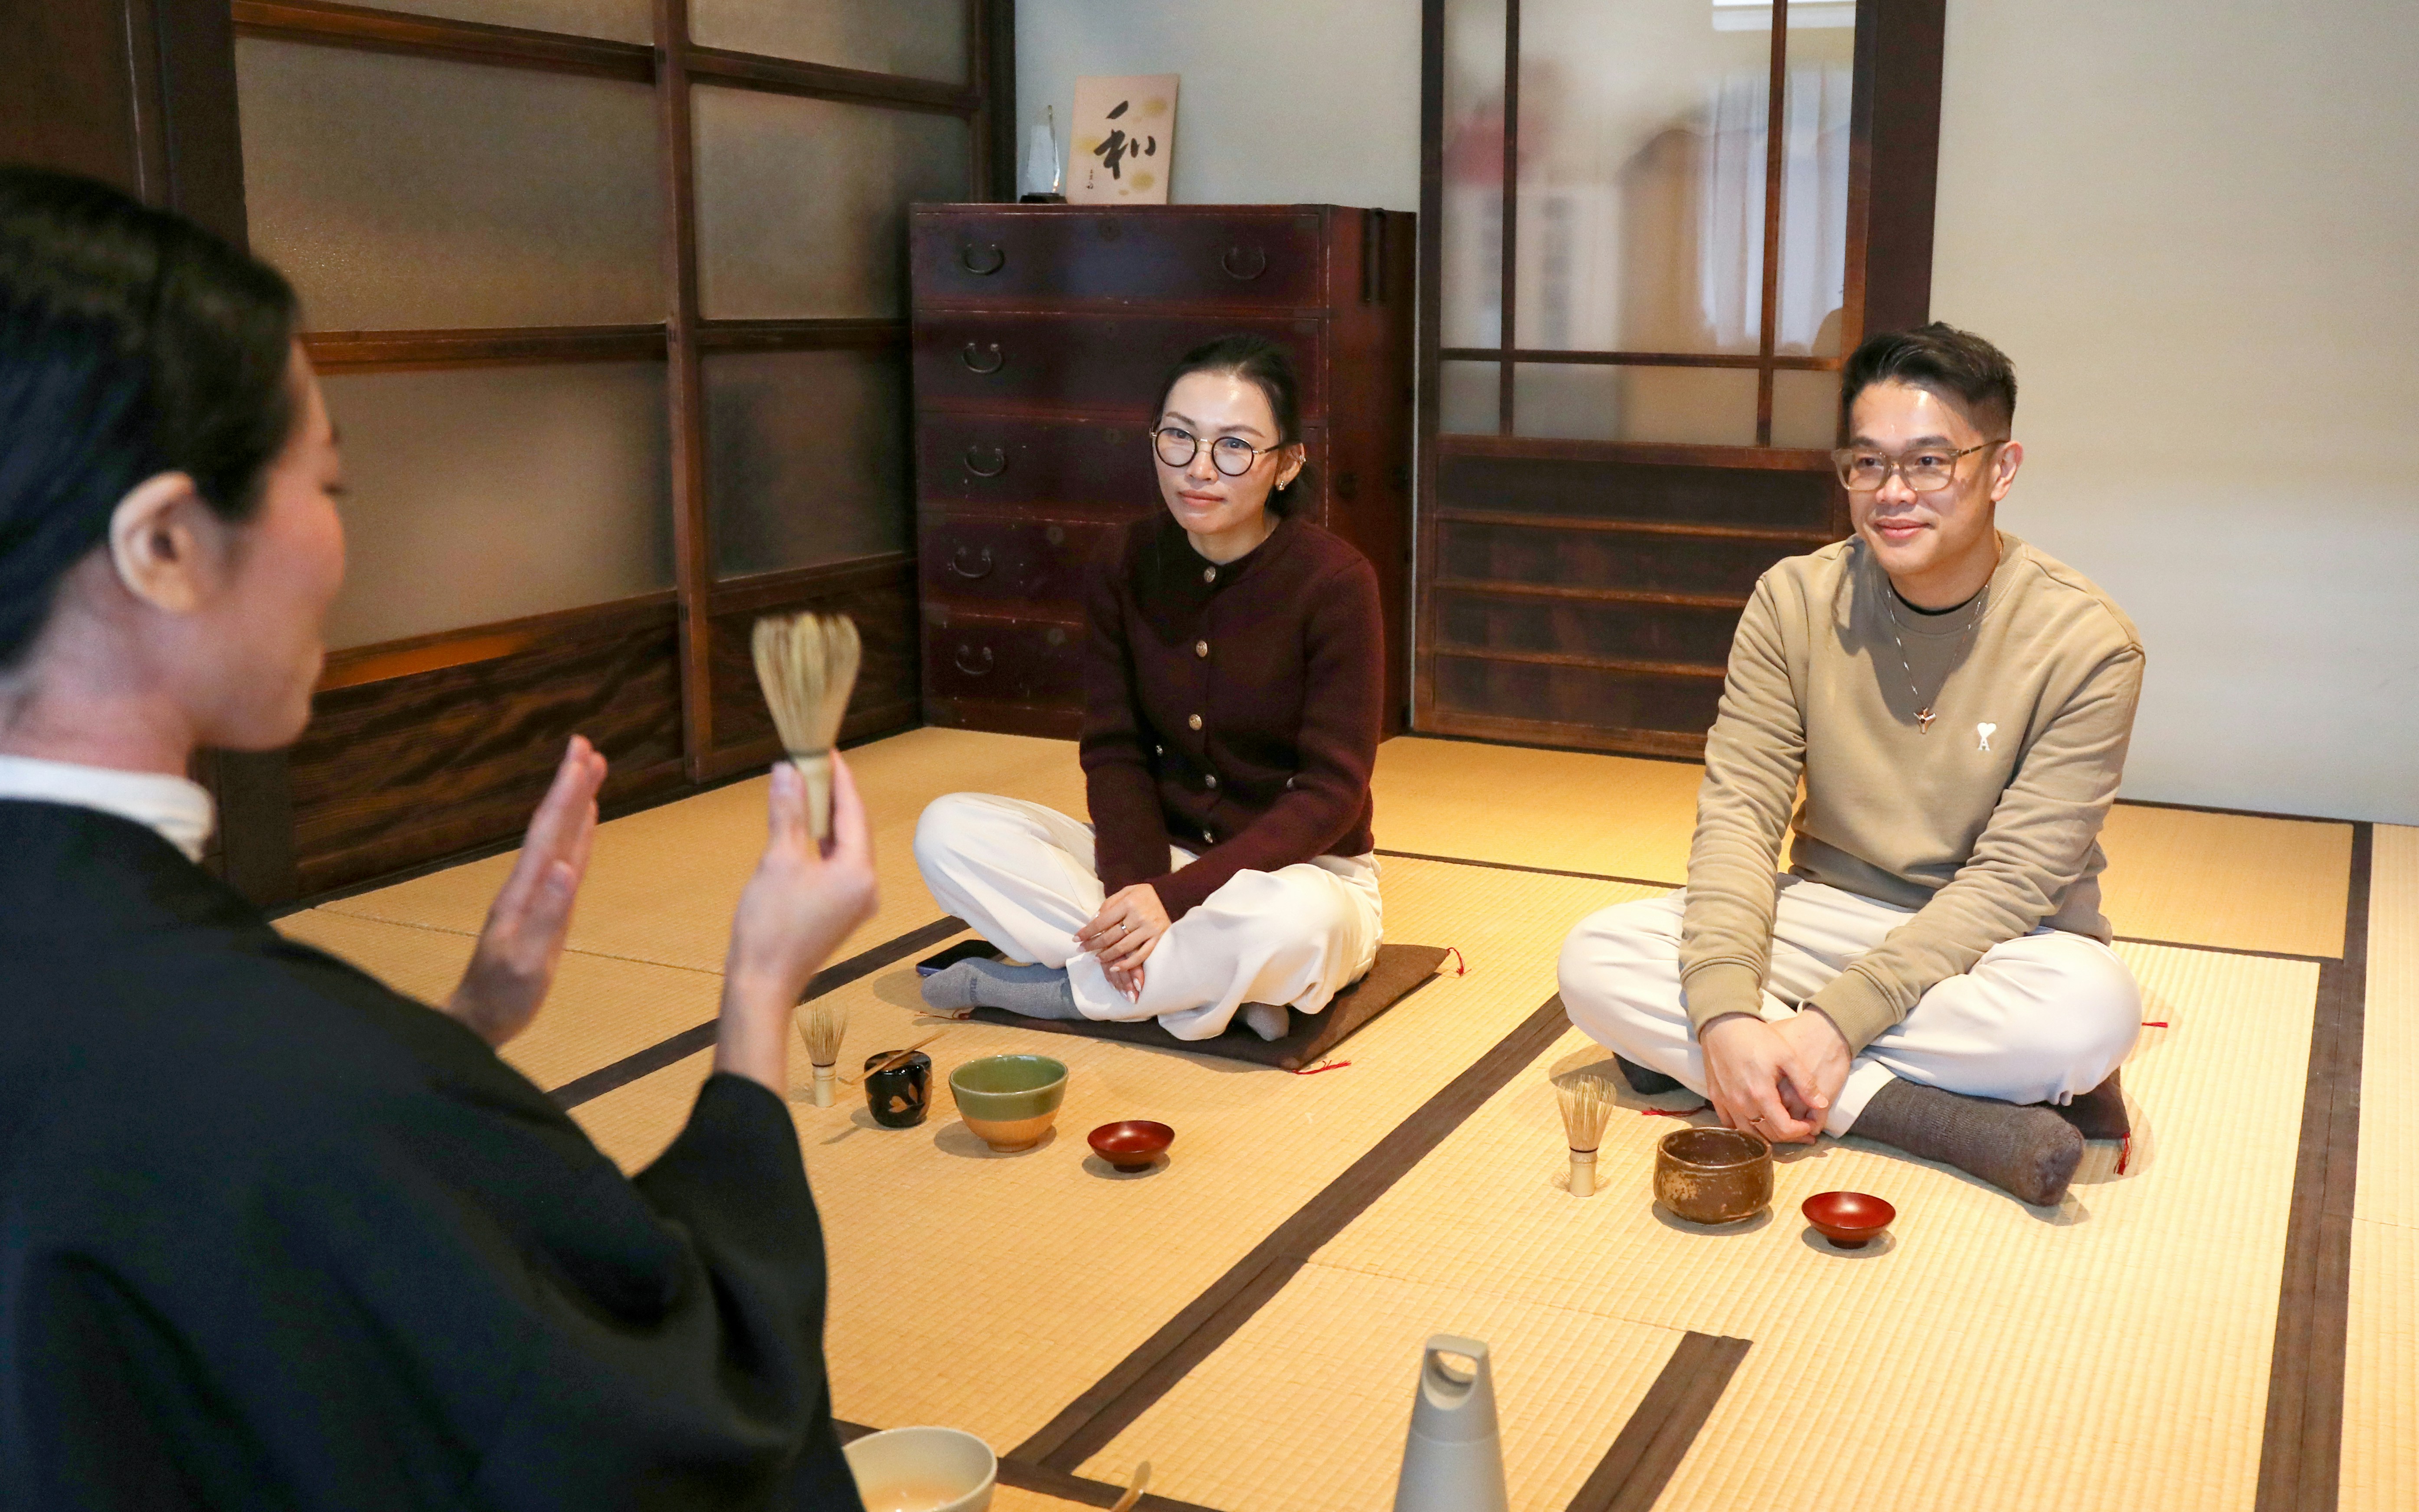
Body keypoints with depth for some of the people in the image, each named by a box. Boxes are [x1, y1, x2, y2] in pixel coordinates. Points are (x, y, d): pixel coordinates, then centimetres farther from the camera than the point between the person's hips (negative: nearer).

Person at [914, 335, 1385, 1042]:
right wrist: (1134, 882, -21)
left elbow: (1331, 795, -17)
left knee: (1286, 922, -40)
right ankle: (1199, 980, -19)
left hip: (1302, 872, -4)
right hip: (1158, 855, 4)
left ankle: (1052, 988, -16)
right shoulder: (1125, 564, -3)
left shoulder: (1335, 581, -16)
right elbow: (1114, 751, -1)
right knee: (949, 830, -15)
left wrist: (1174, 894, -25)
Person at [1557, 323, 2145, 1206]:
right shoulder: (1795, 602, -6)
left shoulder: (2085, 644, -14)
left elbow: (2011, 882, -17)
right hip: (1829, 915, 3)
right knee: (1596, 960, -22)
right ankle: (1975, 1124, -27)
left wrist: (1838, 1018, -28)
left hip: (1993, 941, -2)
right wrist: (1726, 1014, -27)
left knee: (2092, 1008, -36)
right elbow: (1737, 816, -11)